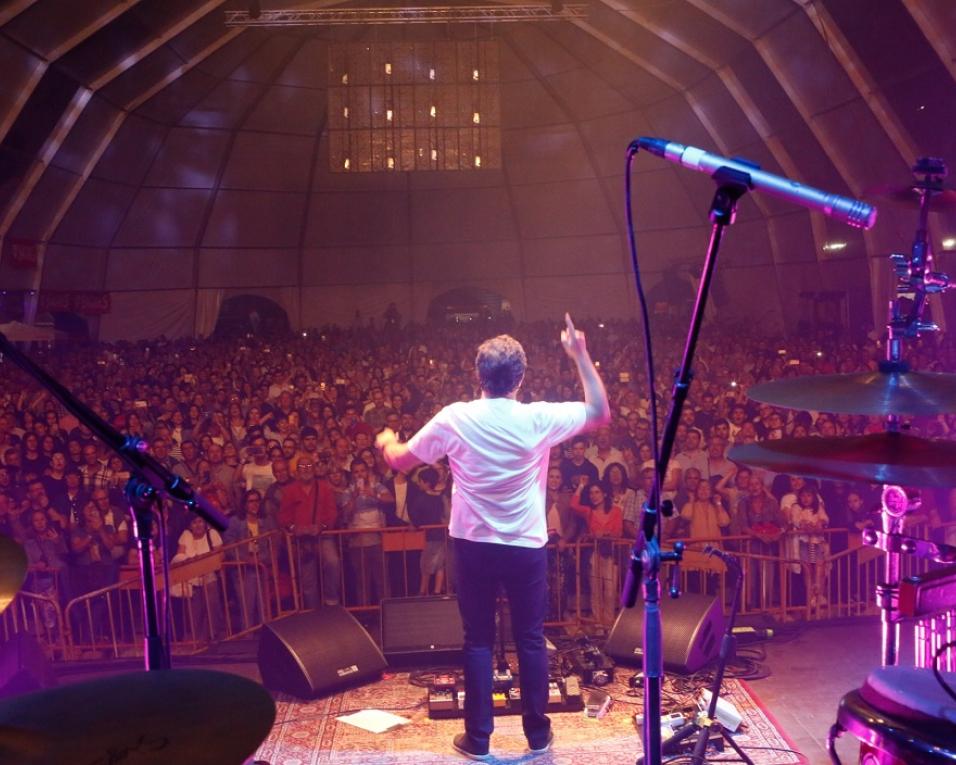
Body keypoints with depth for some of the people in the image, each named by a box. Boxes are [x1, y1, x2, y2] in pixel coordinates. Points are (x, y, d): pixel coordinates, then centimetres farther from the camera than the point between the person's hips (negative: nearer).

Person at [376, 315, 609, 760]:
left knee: (478, 641, 11)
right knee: (530, 639, 13)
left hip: (473, 546, 0)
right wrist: (580, 355, 7)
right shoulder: (538, 418, -11)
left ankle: (478, 738, 18)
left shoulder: (454, 419, -11)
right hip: (527, 547, 0)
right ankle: (537, 733, 24)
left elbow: (401, 461, 0)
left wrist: (386, 442, 24)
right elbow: (600, 412, 4)